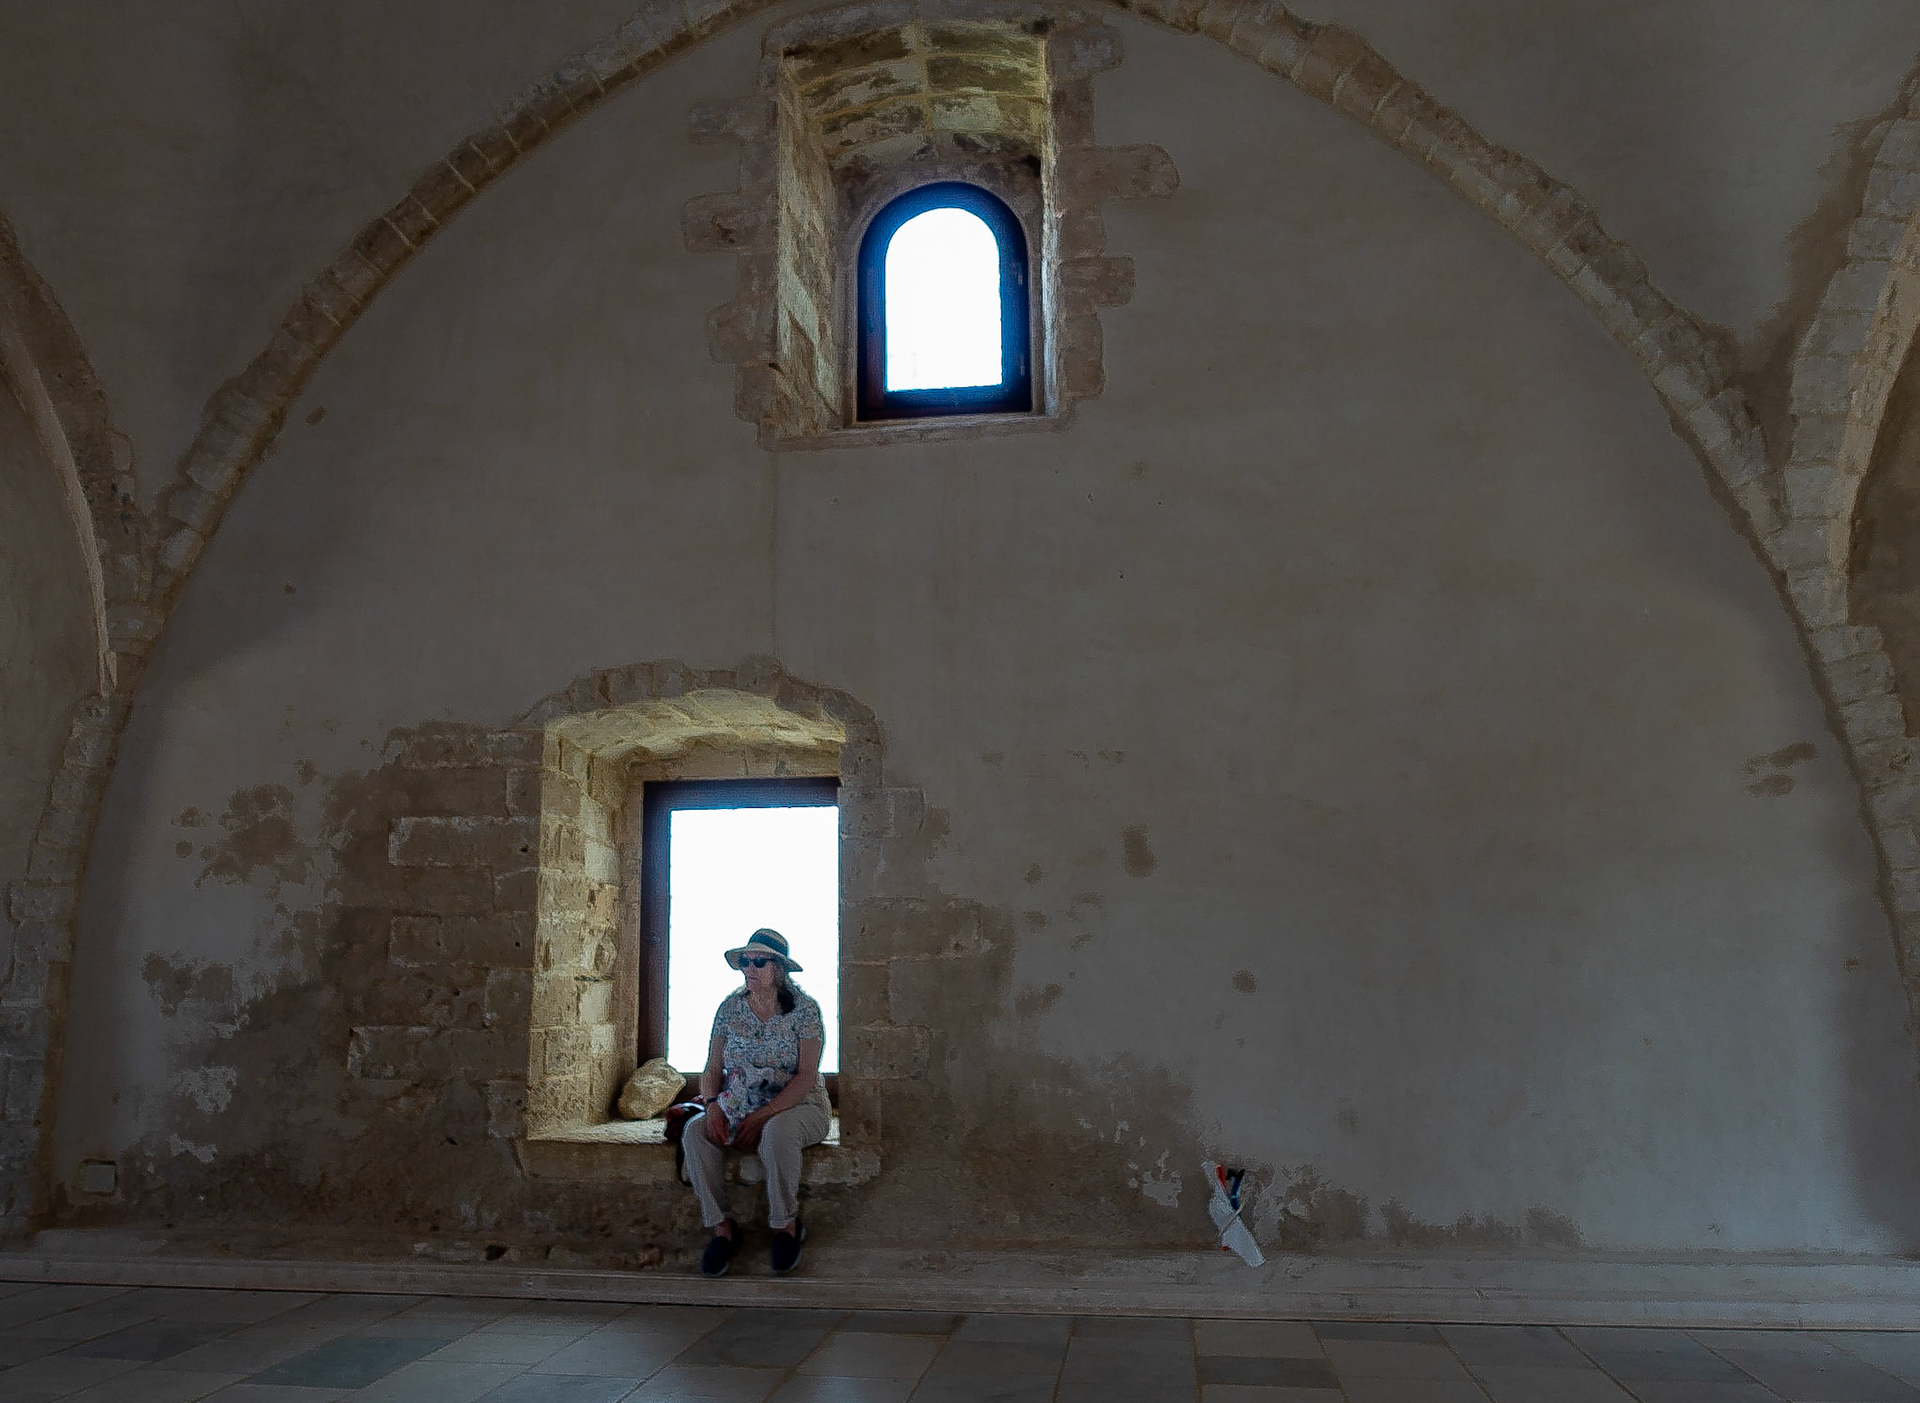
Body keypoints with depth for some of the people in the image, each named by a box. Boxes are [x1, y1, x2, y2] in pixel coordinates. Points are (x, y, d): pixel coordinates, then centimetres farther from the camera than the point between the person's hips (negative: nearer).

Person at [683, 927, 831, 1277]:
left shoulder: (804, 1009, -8)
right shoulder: (730, 1008, 5)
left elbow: (806, 1077, -14)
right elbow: (712, 1069, 6)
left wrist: (763, 1116, -23)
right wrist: (713, 1105, -16)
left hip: (796, 1106, -4)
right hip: (739, 1106, 4)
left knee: (777, 1133, -38)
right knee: (695, 1132, -24)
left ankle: (786, 1225, -17)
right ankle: (722, 1227, -15)